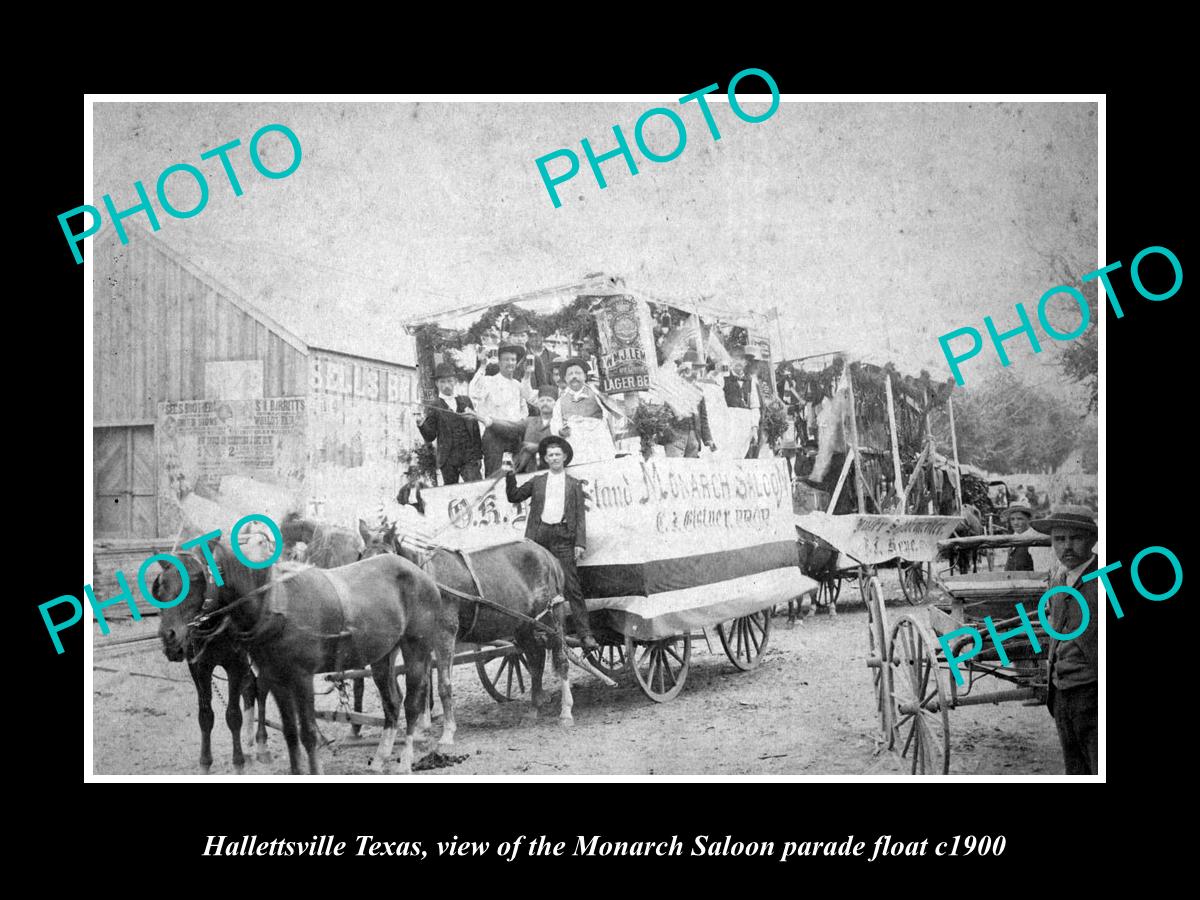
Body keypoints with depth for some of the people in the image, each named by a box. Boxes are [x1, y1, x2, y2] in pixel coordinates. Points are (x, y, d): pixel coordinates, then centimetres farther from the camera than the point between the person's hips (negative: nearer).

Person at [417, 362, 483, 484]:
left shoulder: (465, 401, 13)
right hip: (448, 460, -2)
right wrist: (421, 424, -19)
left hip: (470, 457, 2)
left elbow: (476, 429, 16)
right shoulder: (434, 407, 4)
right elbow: (430, 437, 1)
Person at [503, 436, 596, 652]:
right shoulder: (537, 481, 18)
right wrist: (509, 476, 7)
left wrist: (580, 543, -2)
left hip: (562, 538, -2)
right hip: (538, 536, 2)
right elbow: (514, 497, 20)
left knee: (571, 587, -8)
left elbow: (580, 515, 8)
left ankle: (585, 634, -10)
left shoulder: (574, 484, 13)